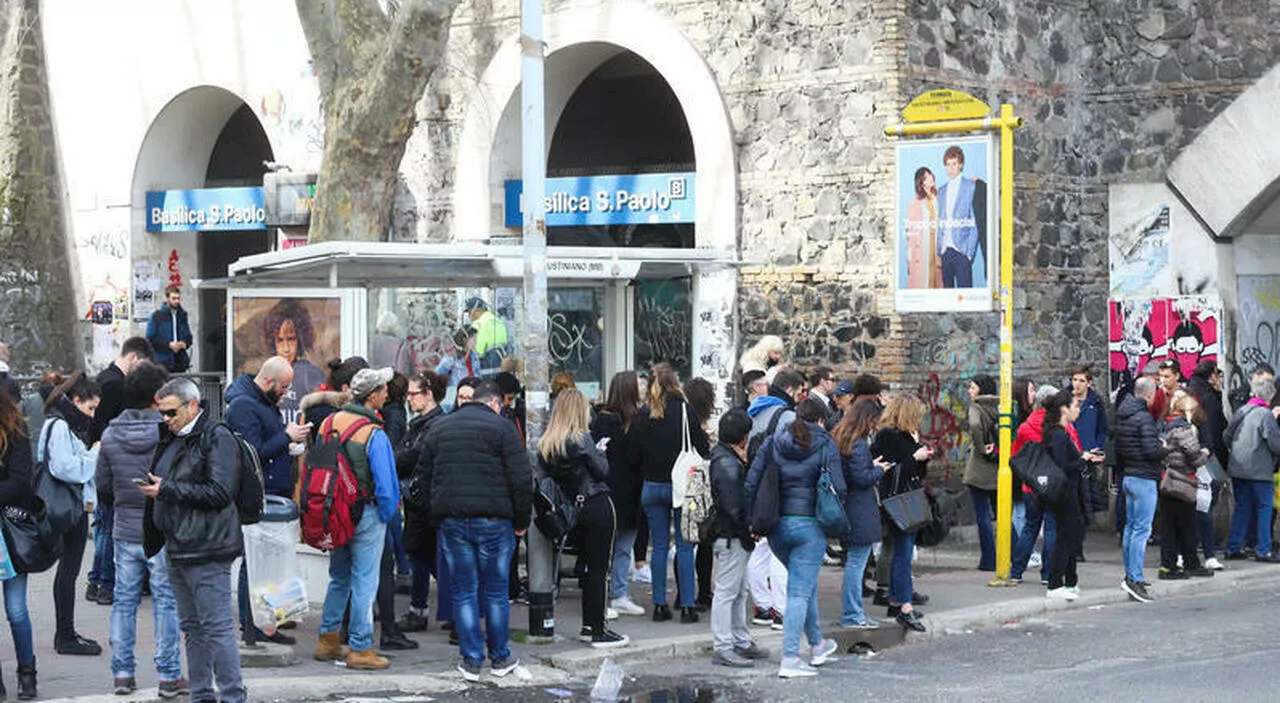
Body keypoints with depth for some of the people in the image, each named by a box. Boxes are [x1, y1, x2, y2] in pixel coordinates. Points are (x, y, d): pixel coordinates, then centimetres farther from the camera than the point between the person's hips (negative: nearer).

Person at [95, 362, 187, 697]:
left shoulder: (110, 435, -1)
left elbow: (101, 483, 7)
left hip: (125, 532, 4)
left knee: (124, 601, 11)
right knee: (166, 601, 3)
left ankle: (122, 673, 14)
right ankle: (169, 675, 6)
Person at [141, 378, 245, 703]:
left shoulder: (217, 439, -10)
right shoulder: (171, 440, 18)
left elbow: (220, 492, -19)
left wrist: (167, 490, -17)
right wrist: (152, 487, 8)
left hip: (206, 549, -9)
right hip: (176, 548, 9)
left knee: (217, 626, -7)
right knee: (192, 627, 14)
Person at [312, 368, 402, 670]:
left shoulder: (330, 422, 3)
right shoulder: (374, 435, -18)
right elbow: (386, 483, -19)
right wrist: (386, 515, -2)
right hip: (366, 514, -7)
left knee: (339, 578, 19)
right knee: (364, 582, 1)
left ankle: (327, 641, 24)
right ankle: (360, 649, 6)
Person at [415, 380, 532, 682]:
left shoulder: (440, 427, 11)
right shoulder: (500, 427, -4)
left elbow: (424, 473, 14)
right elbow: (521, 478, -8)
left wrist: (435, 512, 17)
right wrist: (521, 520, 1)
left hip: (451, 520, 3)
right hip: (494, 521, -3)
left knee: (463, 592, 7)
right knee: (495, 591, 7)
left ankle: (471, 661, 7)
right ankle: (501, 659, 16)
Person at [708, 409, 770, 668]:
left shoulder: (729, 459, 13)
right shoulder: (728, 464, -20)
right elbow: (733, 507, -23)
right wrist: (749, 530, -14)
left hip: (734, 538, 11)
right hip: (731, 537, -11)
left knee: (739, 592, 18)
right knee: (726, 592, -5)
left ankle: (741, 642, 28)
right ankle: (723, 649, -1)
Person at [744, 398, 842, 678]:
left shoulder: (773, 443, 6)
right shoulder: (825, 445, -4)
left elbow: (751, 483, 2)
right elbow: (838, 487, -10)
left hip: (776, 526, 5)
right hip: (810, 525, -5)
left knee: (806, 583, 23)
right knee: (800, 590, -2)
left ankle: (817, 645, 36)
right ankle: (789, 659, -8)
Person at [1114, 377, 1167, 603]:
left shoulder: (1122, 416, 10)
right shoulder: (1144, 418, -17)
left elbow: (1117, 447, 15)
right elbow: (1151, 450, -22)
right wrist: (1166, 450, -4)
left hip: (1128, 476, 9)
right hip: (1144, 479, -9)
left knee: (1131, 526, 15)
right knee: (1142, 529, -9)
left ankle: (1130, 574, 21)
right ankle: (1135, 579, -13)